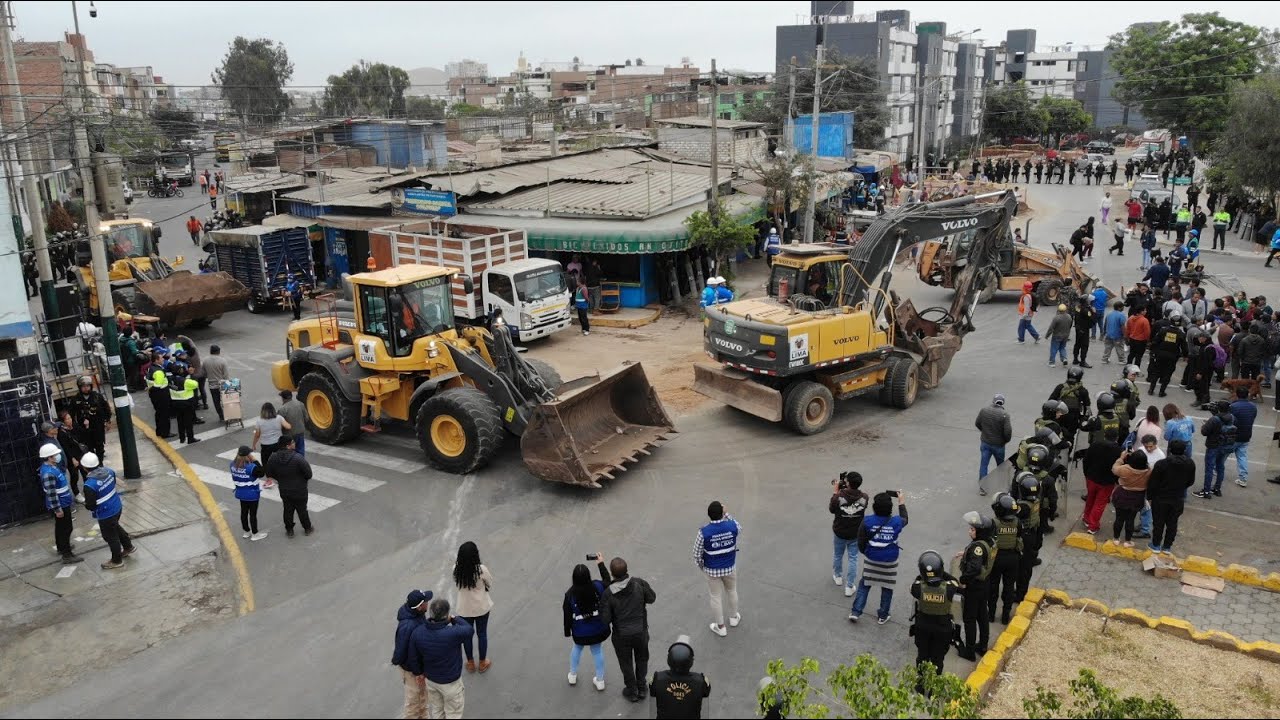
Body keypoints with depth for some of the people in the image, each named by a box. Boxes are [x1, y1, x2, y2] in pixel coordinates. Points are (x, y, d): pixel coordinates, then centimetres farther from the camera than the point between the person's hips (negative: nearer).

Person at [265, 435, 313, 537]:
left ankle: (289, 530, 33)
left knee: (288, 510, 21)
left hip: (284, 491, 4)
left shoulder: (273, 458, -13)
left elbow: (269, 474, 0)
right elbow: (309, 475, -23)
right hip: (299, 491, -3)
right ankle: (307, 528, 34)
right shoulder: (298, 458, -29)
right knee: (302, 510, 16)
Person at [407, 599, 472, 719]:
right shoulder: (453, 633, -34)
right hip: (451, 682, -4)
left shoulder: (417, 632, -19)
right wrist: (454, 619, 2)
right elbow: (468, 629, -11)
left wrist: (419, 673, 13)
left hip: (430, 680, 5)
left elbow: (413, 658, -5)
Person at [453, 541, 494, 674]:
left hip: (464, 608, 2)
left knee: (467, 634, 23)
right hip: (481, 607, -2)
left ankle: (470, 663, 39)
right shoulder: (481, 569, -27)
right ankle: (483, 663, 36)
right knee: (482, 634, 20)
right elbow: (490, 585, -10)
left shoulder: (456, 569, -19)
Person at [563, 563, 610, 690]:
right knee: (597, 650, 24)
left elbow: (567, 615, -12)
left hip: (580, 632, -1)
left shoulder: (570, 594, -25)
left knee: (577, 648, 30)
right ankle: (600, 680, 35)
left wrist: (567, 631, 3)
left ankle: (573, 675, 47)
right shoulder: (598, 586, -24)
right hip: (598, 629, 1)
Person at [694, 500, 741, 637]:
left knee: (716, 597, 16)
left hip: (712, 570, -2)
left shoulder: (703, 532, -26)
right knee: (731, 591, 27)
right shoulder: (732, 526, -21)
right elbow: (739, 528, 7)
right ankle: (734, 617, 48)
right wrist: (726, 514, 4)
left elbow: (697, 555, -15)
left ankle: (720, 627, 30)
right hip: (729, 567, 2)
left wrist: (702, 567, 5)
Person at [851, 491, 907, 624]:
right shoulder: (896, 522, -14)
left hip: (871, 560, 0)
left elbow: (861, 543, -9)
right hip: (890, 563, 0)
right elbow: (904, 519, 12)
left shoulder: (867, 522, -16)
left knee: (864, 586, 15)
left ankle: (855, 612, 14)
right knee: (887, 588, 16)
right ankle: (882, 616, 28)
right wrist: (901, 502, 22)